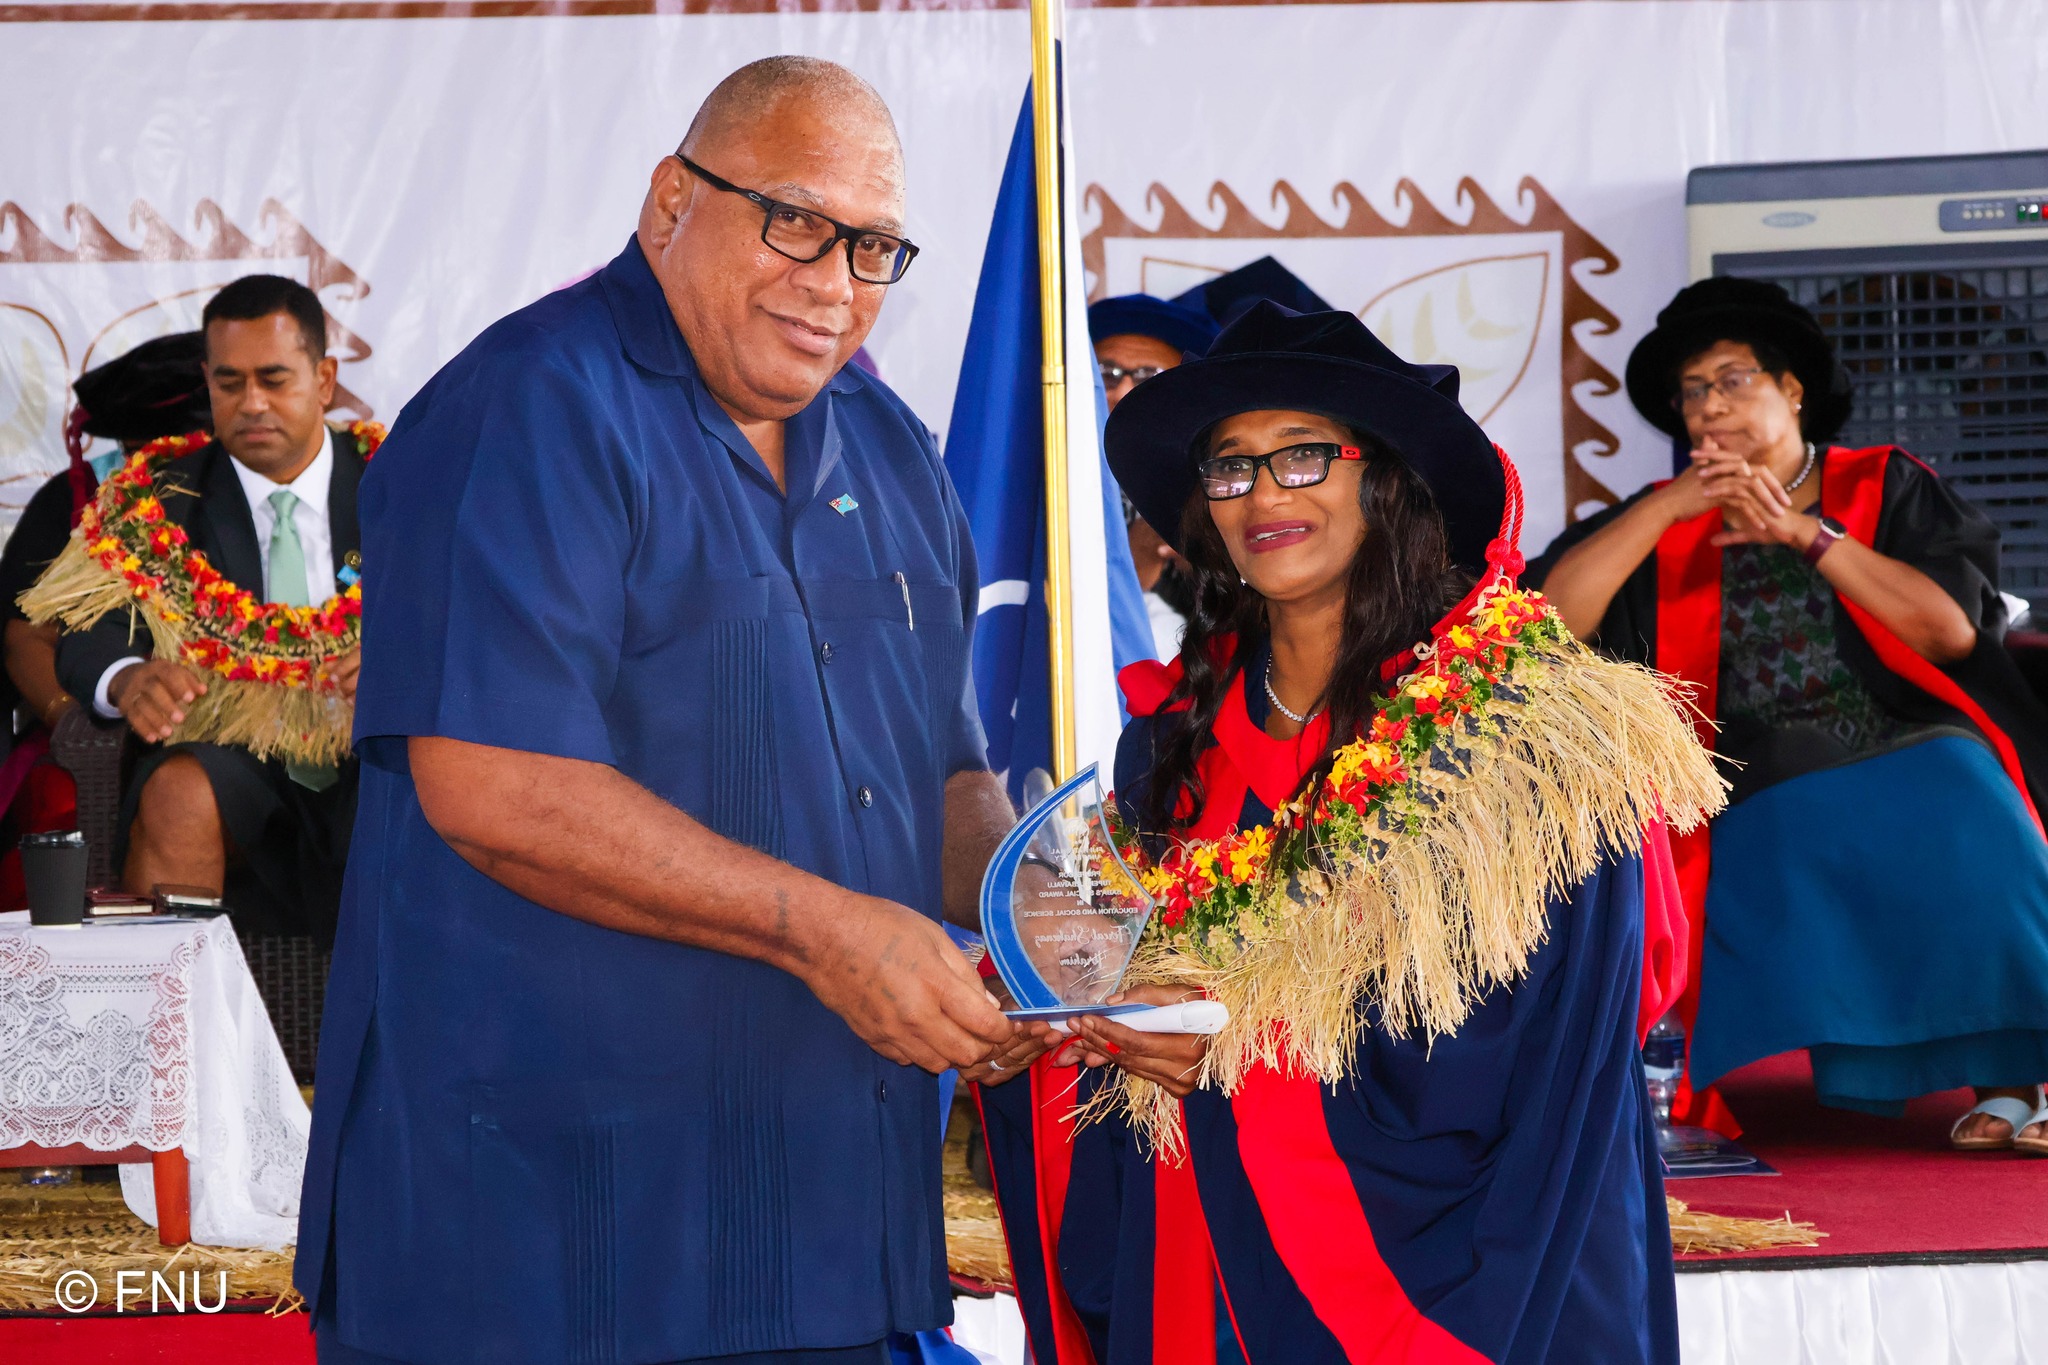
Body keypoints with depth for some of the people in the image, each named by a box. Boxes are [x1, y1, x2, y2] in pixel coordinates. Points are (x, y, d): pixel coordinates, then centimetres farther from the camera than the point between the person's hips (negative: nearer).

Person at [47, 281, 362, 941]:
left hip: (369, 765, 0)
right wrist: (127, 680, -26)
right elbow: (87, 637, 0)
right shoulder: (171, 501, 9)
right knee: (179, 794, -34)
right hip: (232, 764, 0)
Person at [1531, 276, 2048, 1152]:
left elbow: (1955, 628, -4)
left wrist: (1804, 532, -8)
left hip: (1917, 752, 0)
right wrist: (1670, 505, -9)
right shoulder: (1666, 523, 14)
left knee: (1969, 837, -31)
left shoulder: (1884, 487, 11)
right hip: (1770, 789, 1)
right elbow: (1553, 614, -2)